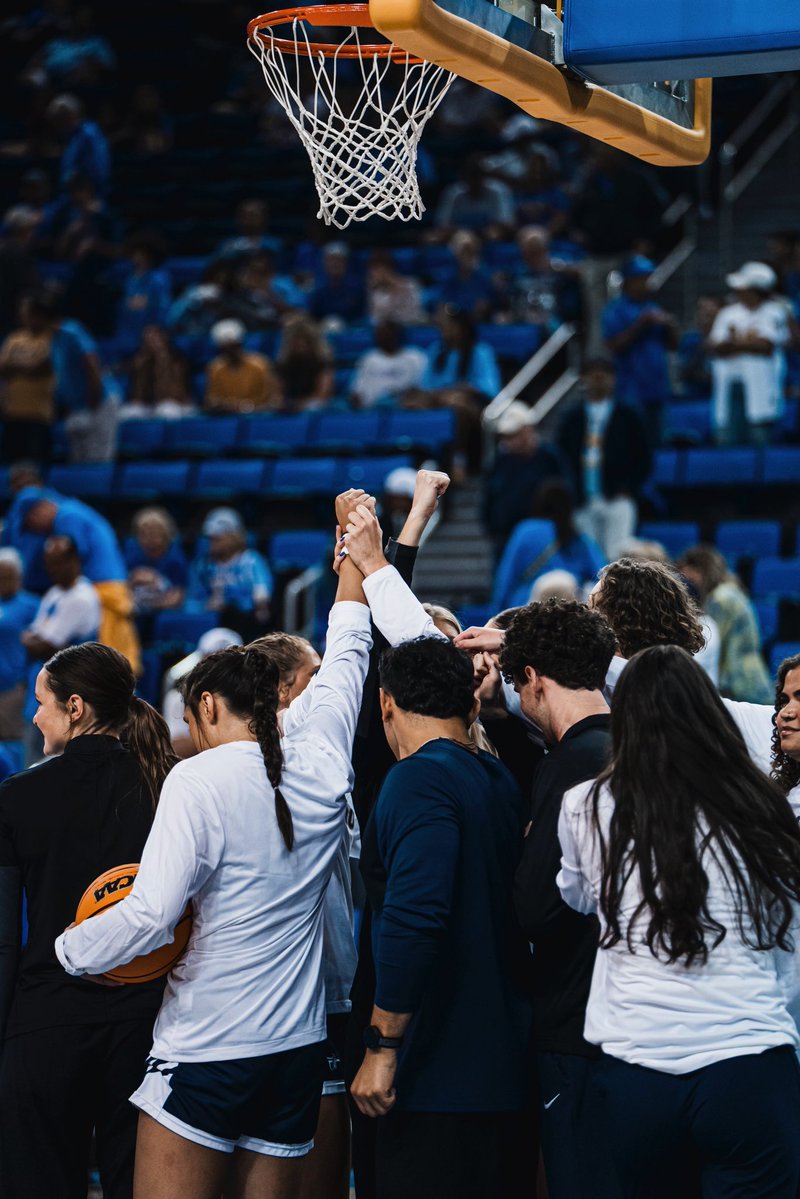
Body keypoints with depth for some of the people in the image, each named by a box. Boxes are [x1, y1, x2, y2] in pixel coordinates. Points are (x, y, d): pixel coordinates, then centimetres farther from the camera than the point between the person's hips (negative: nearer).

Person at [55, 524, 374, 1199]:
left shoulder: (200, 779, -11)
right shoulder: (320, 762, 3)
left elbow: (152, 915, -19)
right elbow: (348, 652, 21)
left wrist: (62, 952, -2)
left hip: (207, 1051, -6)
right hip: (301, 1044, 6)